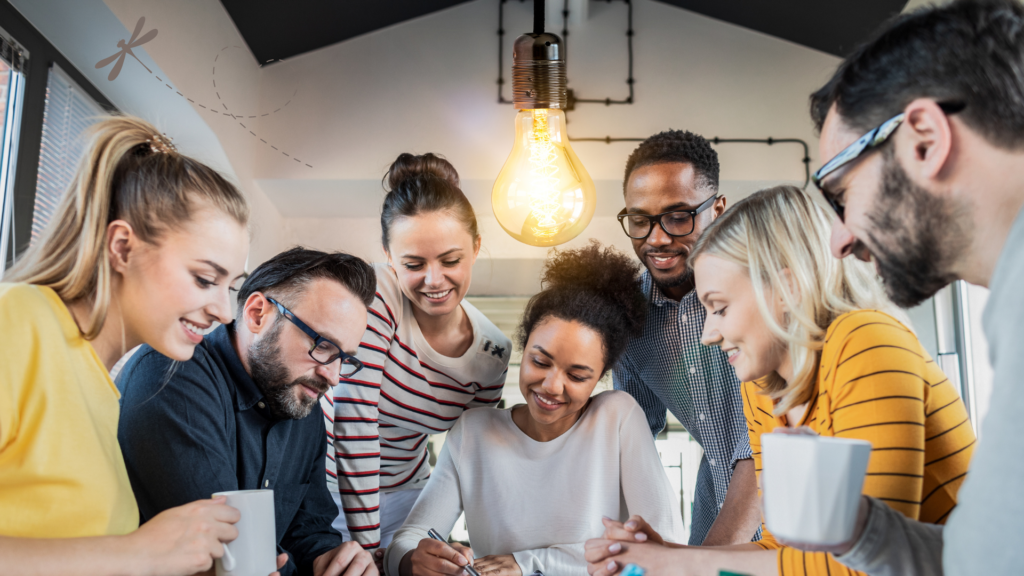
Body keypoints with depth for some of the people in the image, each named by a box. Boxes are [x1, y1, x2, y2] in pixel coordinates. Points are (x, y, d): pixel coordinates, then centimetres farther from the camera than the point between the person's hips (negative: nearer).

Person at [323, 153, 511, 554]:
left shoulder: (493, 352, -10)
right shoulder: (372, 297, -26)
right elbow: (354, 423, -28)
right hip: (324, 476, -3)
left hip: (402, 490, 4)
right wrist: (366, 546, -27)